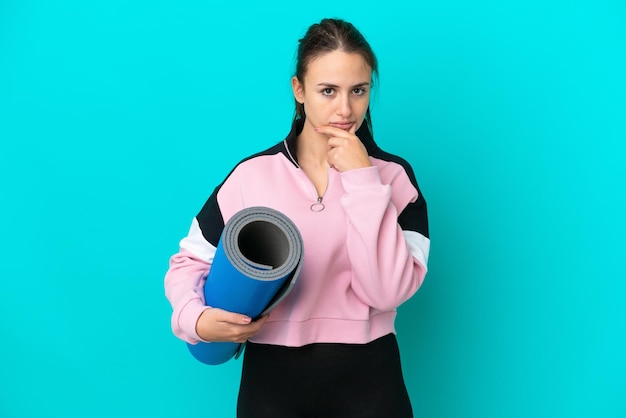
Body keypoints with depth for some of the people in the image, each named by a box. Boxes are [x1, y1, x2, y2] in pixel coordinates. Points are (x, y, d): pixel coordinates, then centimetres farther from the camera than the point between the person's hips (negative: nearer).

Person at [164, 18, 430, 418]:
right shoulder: (253, 174, -3)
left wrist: (363, 180, -18)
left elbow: (387, 291, -16)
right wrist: (195, 318, -13)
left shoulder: (393, 175, -4)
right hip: (272, 376, 1)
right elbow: (189, 261, 6)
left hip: (367, 378, 0)